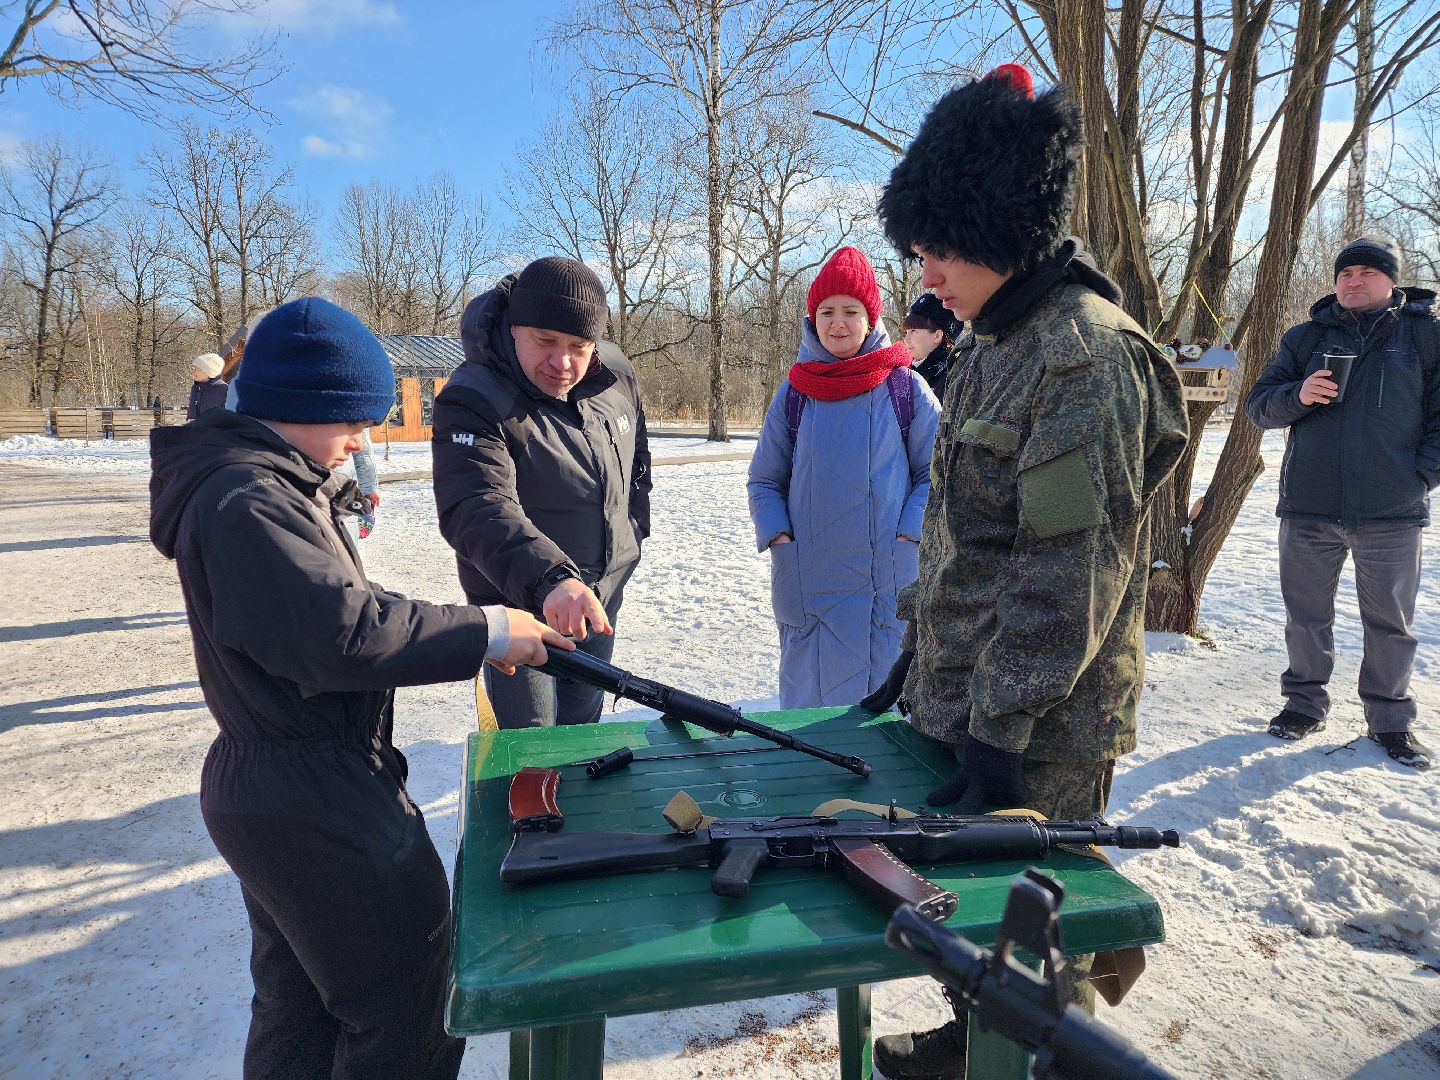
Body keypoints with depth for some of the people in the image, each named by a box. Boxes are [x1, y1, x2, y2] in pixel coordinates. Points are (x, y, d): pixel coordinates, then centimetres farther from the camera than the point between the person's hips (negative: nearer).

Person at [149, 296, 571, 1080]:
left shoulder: (276, 484, 11)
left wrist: (466, 638, 1)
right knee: (407, 991, 5)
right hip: (311, 804, -10)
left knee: (300, 1001, 24)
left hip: (270, 787, 10)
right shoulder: (246, 503, -22)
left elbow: (337, 607, 13)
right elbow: (344, 631, -30)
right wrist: (485, 632, -23)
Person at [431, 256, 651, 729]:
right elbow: (478, 511, -40)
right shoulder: (472, 402, -25)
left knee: (584, 730, 21)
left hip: (604, 598, 5)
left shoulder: (615, 374, -6)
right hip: (521, 605, -5)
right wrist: (550, 579, -55)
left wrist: (635, 526, 14)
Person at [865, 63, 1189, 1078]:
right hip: (969, 688, 9)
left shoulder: (1088, 352, -18)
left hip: (1044, 726, -8)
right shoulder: (1000, 343, 11)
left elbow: (1069, 568, -22)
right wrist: (923, 650, 16)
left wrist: (1000, 725, -20)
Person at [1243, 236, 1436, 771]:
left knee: (1389, 621, 8)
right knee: (1305, 614, 10)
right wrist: (1298, 395, -13)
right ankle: (1305, 702, 26)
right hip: (1308, 507, 2)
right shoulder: (1306, 337, 10)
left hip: (1391, 511, -1)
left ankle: (1390, 718, 23)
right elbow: (1258, 403, 7)